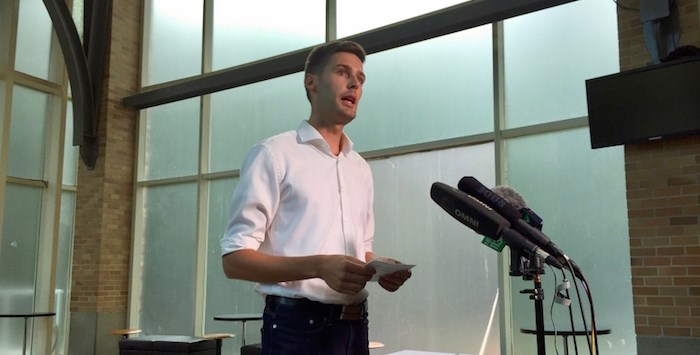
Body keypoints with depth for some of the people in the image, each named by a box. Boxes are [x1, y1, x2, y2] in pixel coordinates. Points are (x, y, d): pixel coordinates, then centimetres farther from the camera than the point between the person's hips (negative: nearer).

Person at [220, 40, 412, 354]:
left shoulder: (361, 168, 15)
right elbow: (235, 258, -11)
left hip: (354, 325, 6)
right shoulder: (274, 154, -6)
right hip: (298, 325, -6)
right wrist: (319, 266, -24)